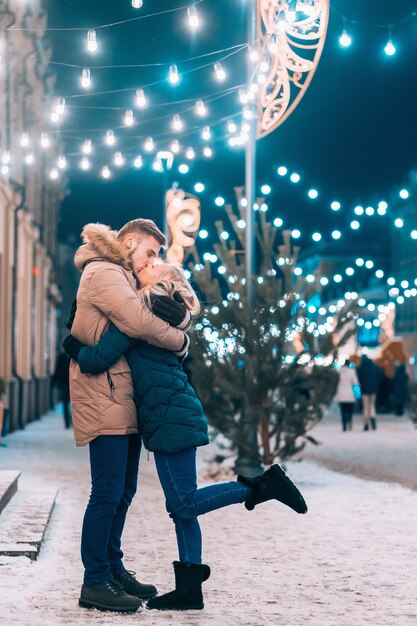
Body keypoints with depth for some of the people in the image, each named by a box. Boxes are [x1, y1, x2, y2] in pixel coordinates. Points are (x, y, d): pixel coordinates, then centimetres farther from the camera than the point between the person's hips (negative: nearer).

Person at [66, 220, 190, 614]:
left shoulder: (124, 278, 22)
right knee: (108, 492, -10)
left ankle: (112, 568, 22)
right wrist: (180, 341, -8)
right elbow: (139, 323, -23)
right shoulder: (103, 273, -10)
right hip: (104, 395, -10)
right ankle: (95, 583, -6)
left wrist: (179, 315, -8)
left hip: (125, 397, 10)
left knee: (123, 491, 14)